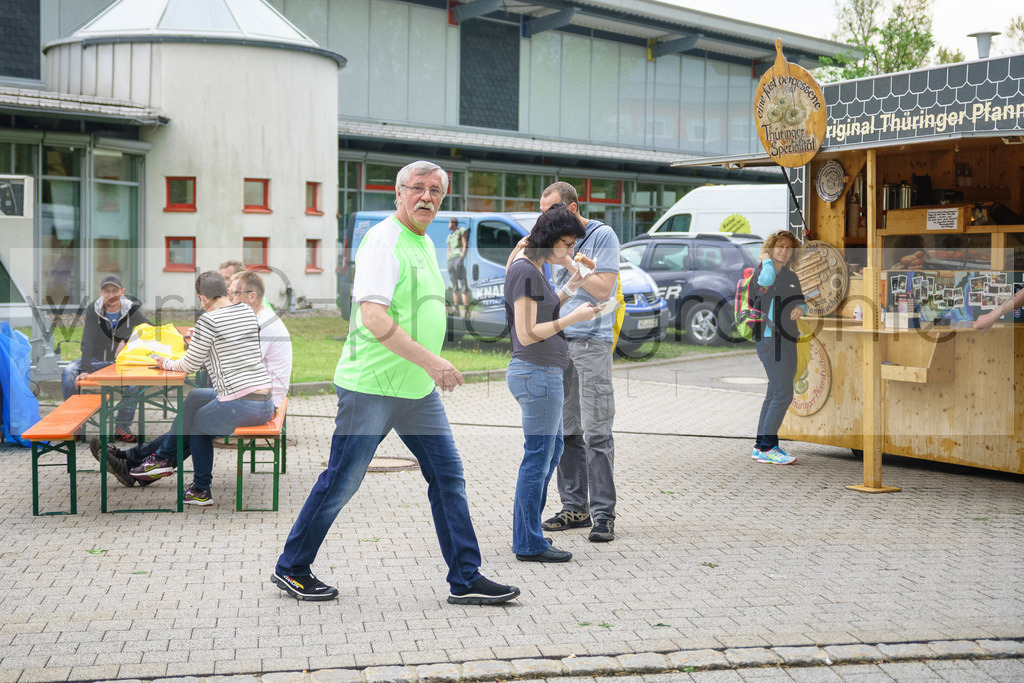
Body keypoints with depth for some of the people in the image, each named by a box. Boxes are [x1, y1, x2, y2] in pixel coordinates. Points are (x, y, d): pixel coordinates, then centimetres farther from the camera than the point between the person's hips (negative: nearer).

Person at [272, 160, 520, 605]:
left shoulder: (425, 244, 15)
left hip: (419, 389, 9)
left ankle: (465, 580, 11)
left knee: (448, 477, 5)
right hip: (371, 385, -9)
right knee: (341, 483, 1)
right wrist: (430, 360, -27)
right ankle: (290, 569, 18)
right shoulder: (382, 240, -14)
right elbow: (374, 318, -25)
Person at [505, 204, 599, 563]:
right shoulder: (525, 270, -16)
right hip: (537, 373, -11)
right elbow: (528, 333, -20)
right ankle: (529, 544, 8)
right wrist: (573, 317, -18)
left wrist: (569, 288, 11)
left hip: (543, 373, 11)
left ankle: (526, 534, 27)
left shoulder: (535, 267, 14)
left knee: (551, 452, 19)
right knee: (538, 457, -2)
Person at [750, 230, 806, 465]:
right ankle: (767, 446, -9)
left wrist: (800, 308, 3)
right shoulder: (761, 272, -7)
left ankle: (762, 446, 17)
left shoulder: (791, 276, 16)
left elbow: (801, 300, 26)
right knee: (784, 392, -15)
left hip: (788, 339, 9)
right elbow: (766, 280, -32)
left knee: (775, 393, 10)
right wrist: (767, 260, -13)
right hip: (769, 338, -9)